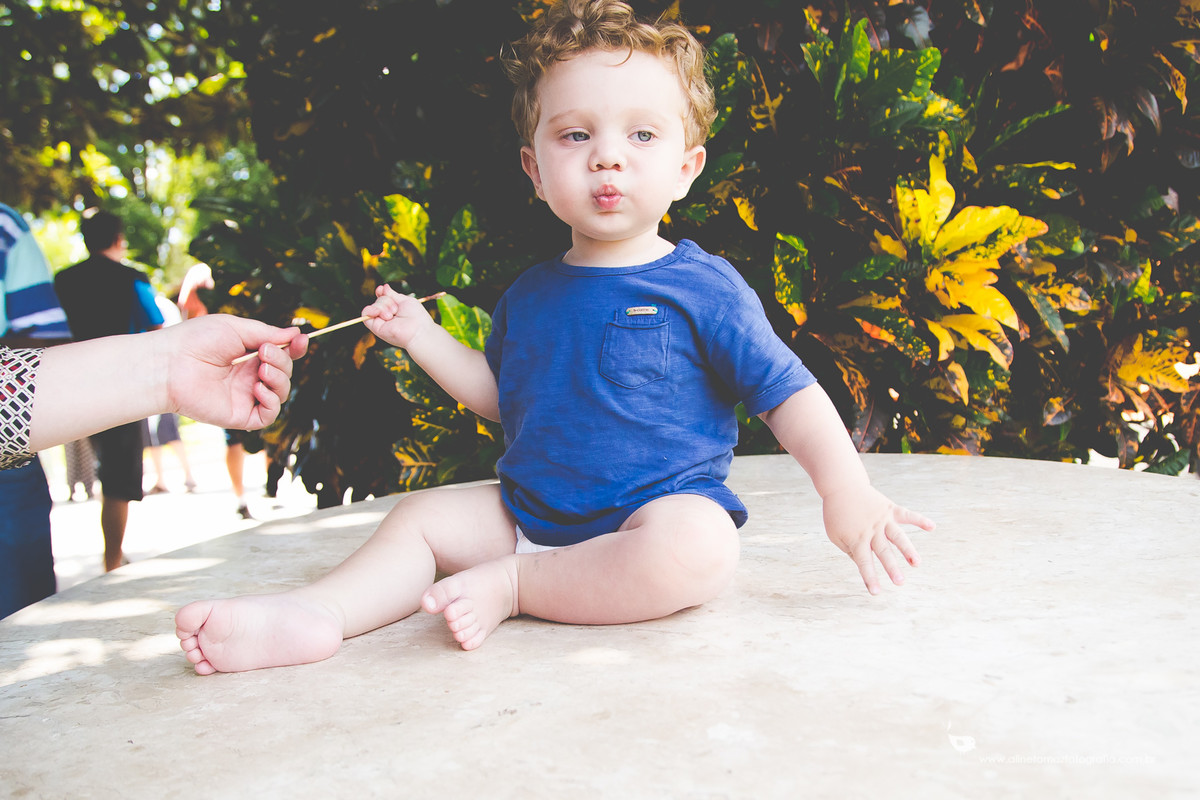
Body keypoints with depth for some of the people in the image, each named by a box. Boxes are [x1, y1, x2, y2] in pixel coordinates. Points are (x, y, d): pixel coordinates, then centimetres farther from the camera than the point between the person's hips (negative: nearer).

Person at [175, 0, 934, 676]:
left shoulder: (702, 287, -8)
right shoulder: (530, 295, 8)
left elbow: (789, 393, -6)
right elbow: (501, 393, 22)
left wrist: (846, 488, -18)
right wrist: (423, 335, 14)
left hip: (658, 507, -5)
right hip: (531, 509, 6)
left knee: (696, 549, -35)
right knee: (420, 514, -1)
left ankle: (513, 586, -22)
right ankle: (319, 612, -21)